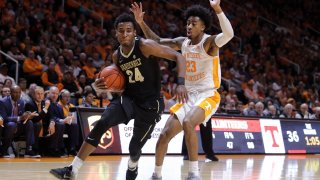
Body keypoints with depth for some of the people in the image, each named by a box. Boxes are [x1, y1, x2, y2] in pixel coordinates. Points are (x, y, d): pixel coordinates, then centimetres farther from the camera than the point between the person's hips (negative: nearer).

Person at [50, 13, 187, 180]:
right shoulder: (116, 56, 4)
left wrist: (181, 83, -30)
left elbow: (178, 57, -17)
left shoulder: (145, 46, -16)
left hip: (150, 103, -4)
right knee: (101, 123, -20)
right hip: (128, 98, 4)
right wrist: (103, 87, -4)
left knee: (135, 146, -2)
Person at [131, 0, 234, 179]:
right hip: (189, 96, 7)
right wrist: (141, 22, 7)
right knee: (165, 134, 3)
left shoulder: (209, 42, -13)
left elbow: (229, 34, -34)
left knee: (188, 122, -35)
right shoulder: (182, 42, 6)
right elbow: (157, 41, 19)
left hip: (208, 96, -7)